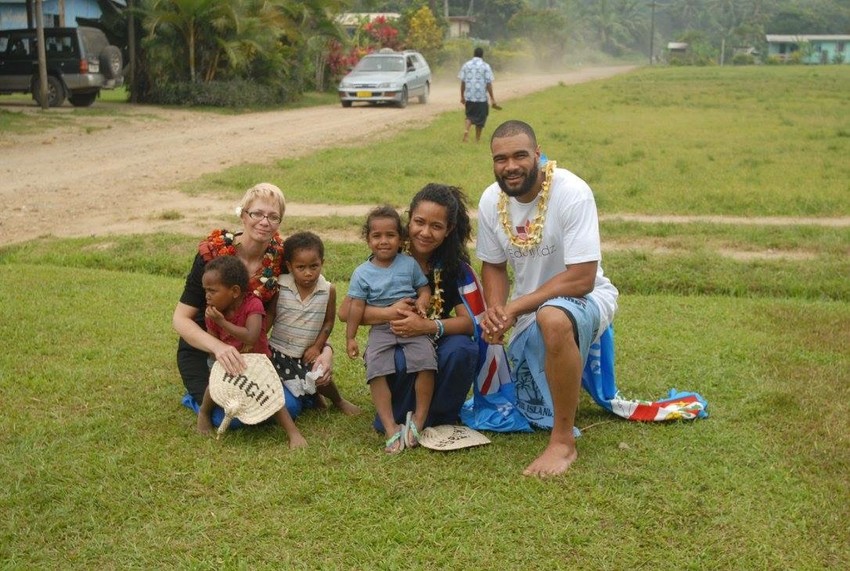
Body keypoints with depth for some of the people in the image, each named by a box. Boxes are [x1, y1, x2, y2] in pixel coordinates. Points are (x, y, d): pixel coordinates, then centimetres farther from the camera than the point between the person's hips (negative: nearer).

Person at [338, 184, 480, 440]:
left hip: (436, 344, 2)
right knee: (403, 364, -36)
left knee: (462, 350, -30)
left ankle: (441, 420, -6)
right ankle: (395, 421, -5)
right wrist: (389, 313, -31)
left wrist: (427, 326, -33)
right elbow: (345, 311, -14)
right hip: (392, 346, -2)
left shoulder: (456, 266, -7)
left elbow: (469, 321, -15)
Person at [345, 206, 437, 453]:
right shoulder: (362, 273, 7)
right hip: (381, 330, 0)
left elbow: (424, 289, 12)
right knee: (376, 369, -21)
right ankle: (391, 428, -18)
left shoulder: (409, 264, 9)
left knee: (425, 360, -23)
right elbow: (356, 307, 4)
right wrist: (350, 337, 1)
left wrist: (421, 303, -11)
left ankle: (418, 419, -9)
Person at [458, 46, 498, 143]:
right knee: (480, 117, 10)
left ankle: (466, 129, -13)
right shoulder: (485, 66, -5)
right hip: (481, 97, -3)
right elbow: (489, 84, -7)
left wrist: (462, 96, 14)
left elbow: (462, 82, 5)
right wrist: (492, 99, -3)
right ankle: (477, 139, 16)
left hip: (469, 96, 3)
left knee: (470, 116, 15)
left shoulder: (466, 65, 4)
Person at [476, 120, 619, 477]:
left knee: (553, 318, -42)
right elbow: (493, 266, 6)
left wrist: (514, 308, -27)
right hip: (528, 311, 6)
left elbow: (581, 279, -28)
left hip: (585, 298, -6)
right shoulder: (491, 200, -7)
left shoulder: (572, 193, -25)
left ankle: (564, 442, -27)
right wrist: (494, 310, -14)